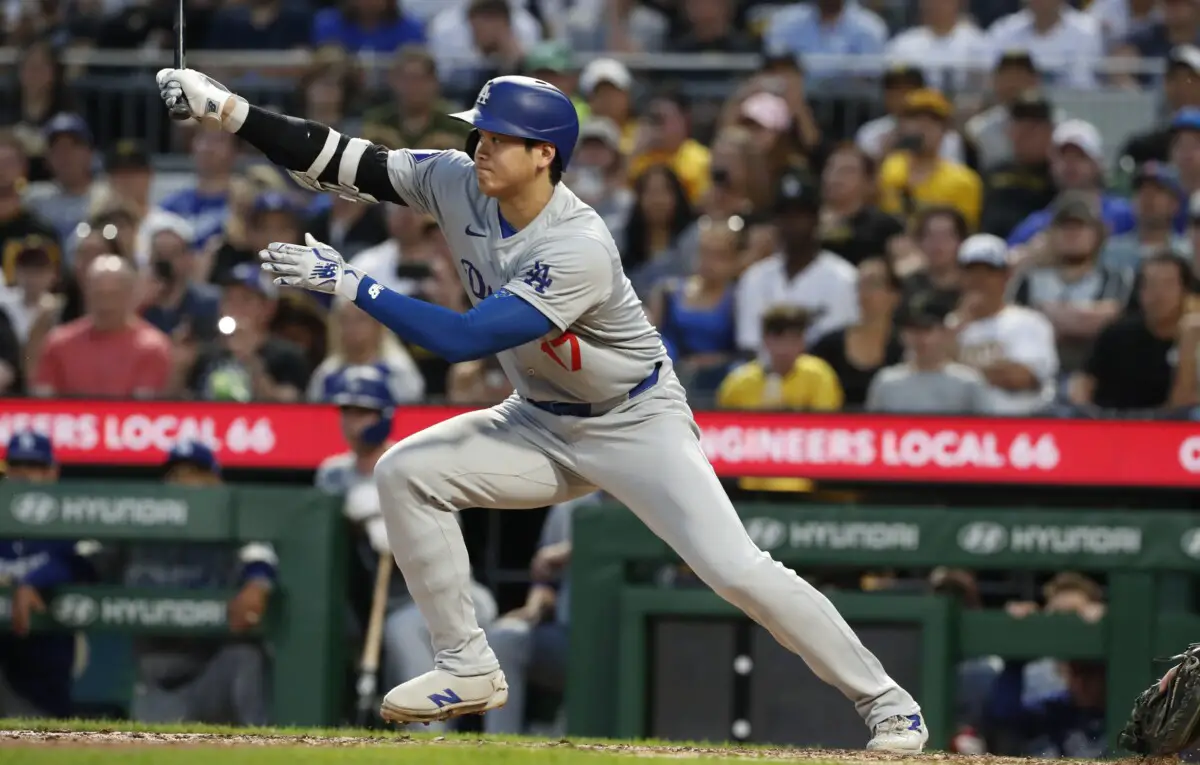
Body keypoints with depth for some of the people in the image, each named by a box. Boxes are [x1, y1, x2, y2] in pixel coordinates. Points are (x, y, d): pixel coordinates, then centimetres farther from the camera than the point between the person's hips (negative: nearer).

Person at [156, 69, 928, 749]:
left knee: (736, 569, -20)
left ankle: (885, 702, -6)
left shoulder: (579, 248, -32)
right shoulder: (458, 183, -11)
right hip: (542, 425, 7)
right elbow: (341, 161, -9)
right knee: (406, 472, -10)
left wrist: (350, 284, -35)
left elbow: (463, 339, -36)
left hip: (636, 425, -7)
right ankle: (468, 671, -1)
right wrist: (228, 110, -18)